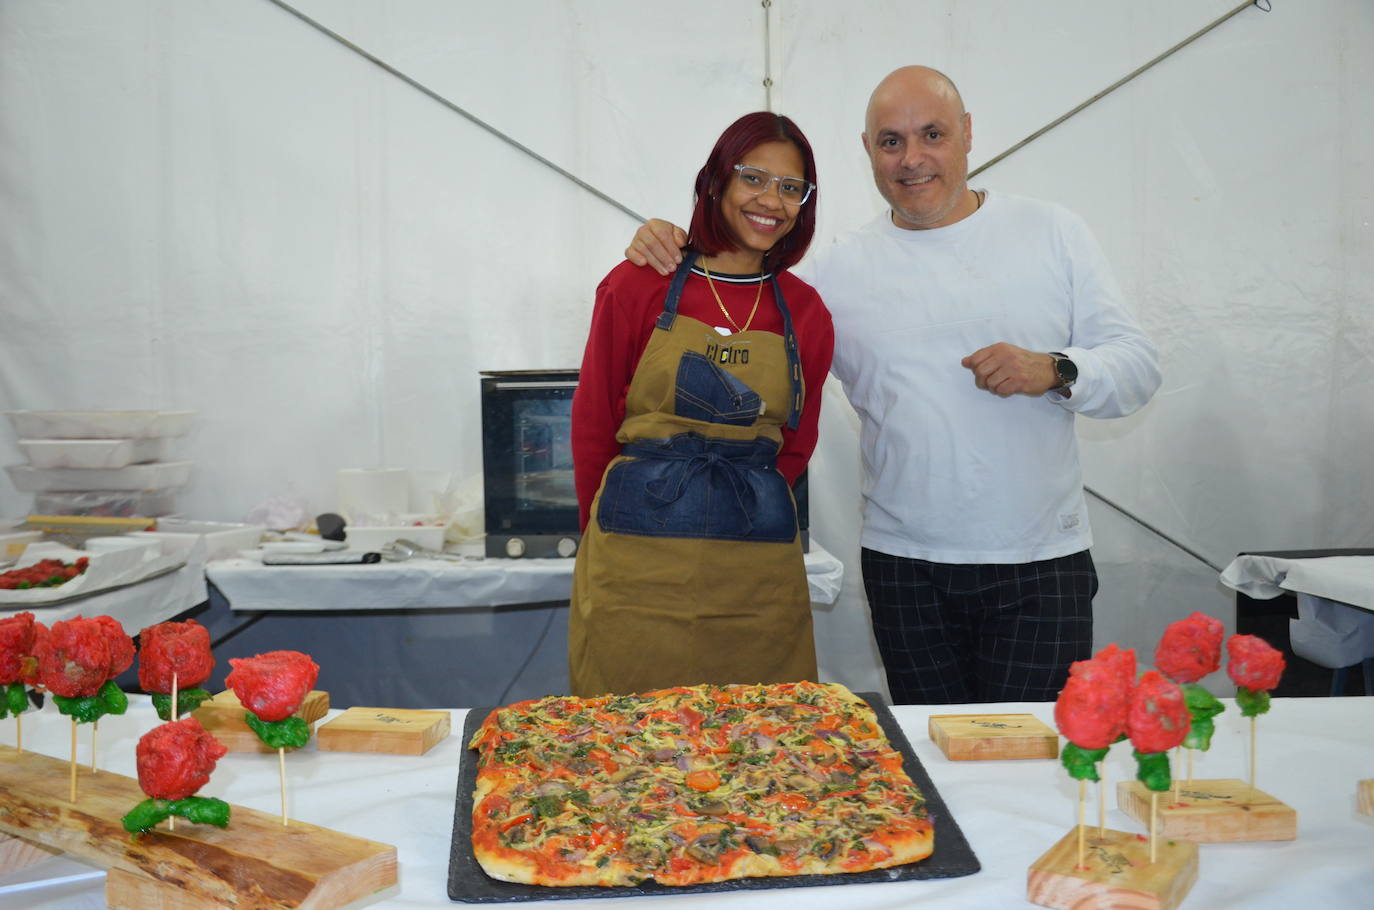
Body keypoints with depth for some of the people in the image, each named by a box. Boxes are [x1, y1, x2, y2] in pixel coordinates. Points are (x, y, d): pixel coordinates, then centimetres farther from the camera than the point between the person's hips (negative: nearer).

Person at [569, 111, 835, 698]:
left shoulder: (806, 314, 6)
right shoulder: (637, 287, -1)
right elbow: (592, 427, 6)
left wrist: (735, 510, 9)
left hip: (759, 579, 3)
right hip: (638, 568, -2)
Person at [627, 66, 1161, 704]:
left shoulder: (1053, 234, 5)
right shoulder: (839, 269, 5)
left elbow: (1137, 364, 4)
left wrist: (1054, 371, -15)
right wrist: (673, 259, -5)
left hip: (1041, 562, -1)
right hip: (906, 569, 1)